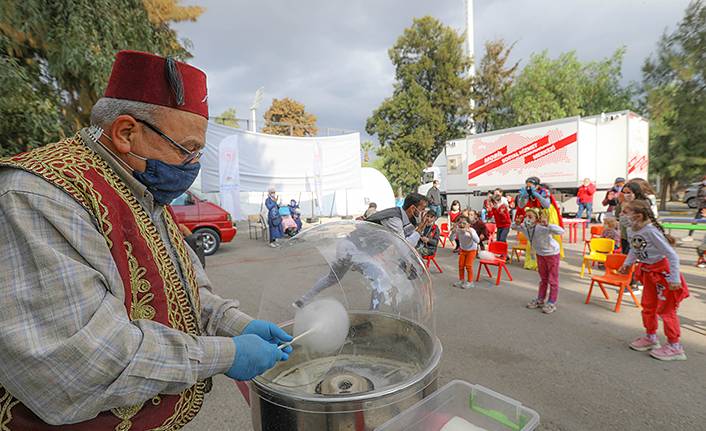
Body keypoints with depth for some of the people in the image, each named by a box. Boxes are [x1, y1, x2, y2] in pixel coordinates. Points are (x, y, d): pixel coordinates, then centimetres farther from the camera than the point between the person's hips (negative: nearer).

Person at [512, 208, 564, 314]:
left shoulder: (542, 228, -36)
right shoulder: (524, 227, -17)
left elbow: (561, 231, -46)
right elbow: (514, 227, 3)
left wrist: (548, 225, -55)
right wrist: (517, 223, -18)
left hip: (552, 253, -6)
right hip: (540, 254, 6)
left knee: (552, 280, 5)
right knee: (543, 279, 20)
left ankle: (552, 303, 16)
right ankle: (540, 300, 31)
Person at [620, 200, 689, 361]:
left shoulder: (651, 231, -31)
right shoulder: (630, 231, -5)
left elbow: (672, 255, -27)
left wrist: (674, 279, -25)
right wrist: (627, 264, 7)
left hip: (663, 271, -8)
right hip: (648, 271, 8)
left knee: (665, 309, 2)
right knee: (648, 306, 18)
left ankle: (674, 346, 17)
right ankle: (650, 337, 35)